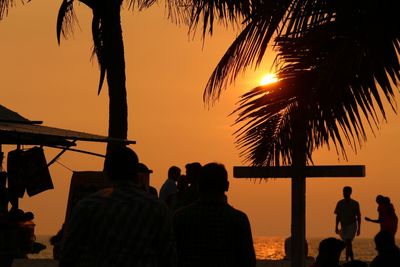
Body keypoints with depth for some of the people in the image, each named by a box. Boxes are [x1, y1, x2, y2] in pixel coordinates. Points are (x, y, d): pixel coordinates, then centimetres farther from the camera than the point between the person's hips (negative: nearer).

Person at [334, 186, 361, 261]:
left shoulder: (355, 204, -2)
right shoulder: (340, 203, 6)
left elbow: (358, 217, 2)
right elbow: (338, 216, 10)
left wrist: (359, 228, -2)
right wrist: (336, 227, 4)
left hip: (352, 225, -4)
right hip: (343, 226, 4)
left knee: (348, 242, -21)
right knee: (348, 244, 10)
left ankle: (347, 259, -25)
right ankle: (352, 260, 22)